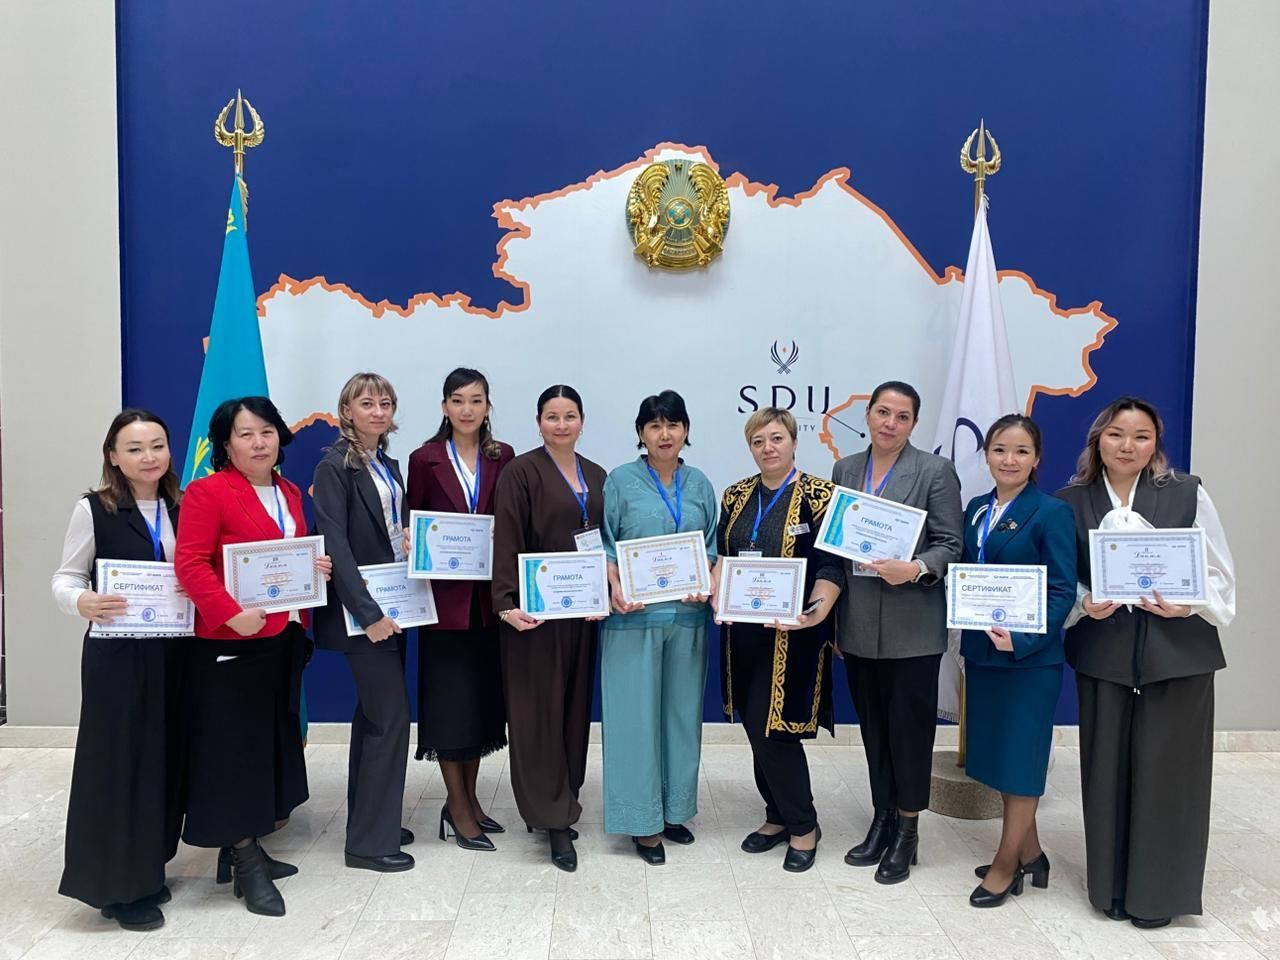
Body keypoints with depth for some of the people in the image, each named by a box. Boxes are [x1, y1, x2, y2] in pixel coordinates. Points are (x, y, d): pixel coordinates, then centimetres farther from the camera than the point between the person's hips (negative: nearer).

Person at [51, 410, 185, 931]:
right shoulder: (94, 508, -6)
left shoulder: (182, 508, 8)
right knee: (118, 762, 1)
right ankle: (117, 883, 16)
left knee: (165, 758, 11)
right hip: (116, 653, -4)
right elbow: (65, 578, -5)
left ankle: (147, 869, 28)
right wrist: (83, 602, -25)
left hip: (173, 652, 5)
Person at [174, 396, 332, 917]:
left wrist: (315, 566, 1)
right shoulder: (207, 491, -11)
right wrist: (230, 614, -27)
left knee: (272, 741, 15)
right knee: (235, 747, 1)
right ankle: (246, 861, 13)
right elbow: (190, 563, -18)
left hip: (282, 638, 8)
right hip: (229, 641, -8)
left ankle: (244, 849, 30)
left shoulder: (290, 493, 12)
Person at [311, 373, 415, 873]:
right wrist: (368, 613, -23)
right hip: (361, 609, -8)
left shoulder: (388, 465, 13)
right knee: (390, 716, -7)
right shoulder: (334, 467, -11)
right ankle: (370, 841, 5)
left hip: (390, 605, 8)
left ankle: (370, 823, 27)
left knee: (374, 714, 15)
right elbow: (336, 546, -19)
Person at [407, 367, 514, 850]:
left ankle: (468, 798, 27)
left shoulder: (503, 458, 4)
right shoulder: (424, 460, -1)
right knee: (449, 699, 3)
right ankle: (458, 807, 16)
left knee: (483, 696, 11)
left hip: (489, 594, 3)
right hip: (446, 594, -3)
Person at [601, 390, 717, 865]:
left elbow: (710, 545, 12)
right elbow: (604, 545, -2)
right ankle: (642, 819, 13)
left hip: (687, 613, 4)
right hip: (635, 614, -4)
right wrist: (616, 590, -18)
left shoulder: (699, 484, 9)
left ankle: (672, 808, 26)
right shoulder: (620, 481, -1)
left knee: (681, 711, 11)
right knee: (637, 713, 0)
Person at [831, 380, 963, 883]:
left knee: (910, 726, 4)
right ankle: (882, 820, 28)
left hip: (912, 625, -4)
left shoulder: (935, 471, -4)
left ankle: (907, 829, 20)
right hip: (859, 624, 4)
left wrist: (916, 568, -26)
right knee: (874, 727, 14)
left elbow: (950, 545, -6)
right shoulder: (845, 469, 9)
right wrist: (831, 618, 8)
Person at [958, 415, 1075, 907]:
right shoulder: (976, 509, 9)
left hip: (1030, 655, -6)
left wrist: (1022, 638, -25)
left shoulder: (1051, 512, -10)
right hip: (981, 650, 7)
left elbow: (1062, 590, -14)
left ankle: (1006, 866, 19)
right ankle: (1029, 853, 32)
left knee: (1020, 756, 4)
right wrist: (969, 637, -2)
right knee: (997, 753, 15)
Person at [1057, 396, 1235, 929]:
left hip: (1178, 653, -1)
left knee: (1167, 771, 4)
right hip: (1103, 655, 1)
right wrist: (1085, 604, -13)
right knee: (1107, 770, 8)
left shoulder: (1188, 493, 0)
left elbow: (1220, 574, 1)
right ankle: (1111, 885, 25)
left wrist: (1187, 605, -16)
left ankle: (1159, 891, 22)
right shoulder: (1072, 501, 3)